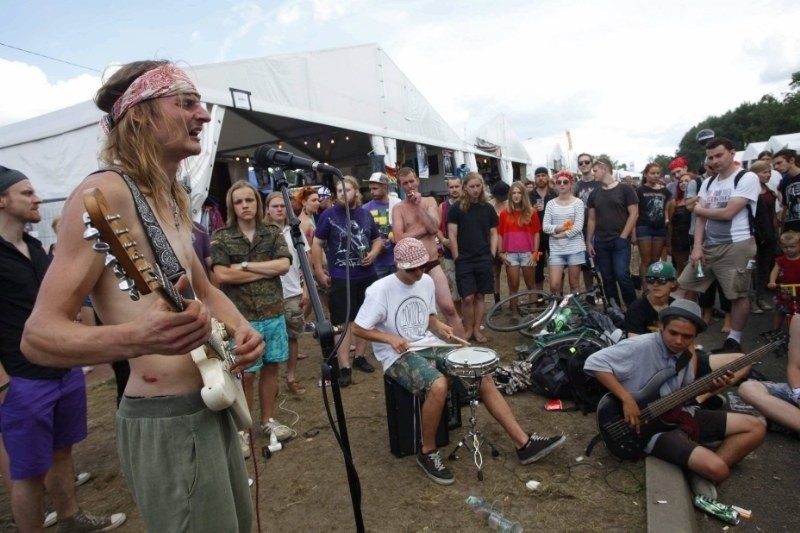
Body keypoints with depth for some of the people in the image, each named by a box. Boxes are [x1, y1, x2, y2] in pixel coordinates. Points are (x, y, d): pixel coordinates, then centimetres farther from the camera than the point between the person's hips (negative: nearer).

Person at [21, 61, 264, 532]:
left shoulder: (173, 198, 10)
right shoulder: (105, 193, -18)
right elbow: (38, 334, -20)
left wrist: (241, 329, -1)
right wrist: (135, 338, -39)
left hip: (212, 404, 9)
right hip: (166, 421, -9)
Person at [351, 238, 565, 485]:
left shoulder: (427, 282, 4)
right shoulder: (380, 290, -16)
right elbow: (357, 328, -11)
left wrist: (439, 326, -3)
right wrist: (390, 338, -23)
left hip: (429, 346, 7)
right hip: (399, 356, -7)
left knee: (483, 375, -6)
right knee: (438, 385, -35)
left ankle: (524, 443, 2)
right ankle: (427, 452, -8)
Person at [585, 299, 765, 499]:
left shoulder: (683, 352, 4)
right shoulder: (641, 347, -22)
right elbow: (594, 362, -29)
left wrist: (712, 386, -4)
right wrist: (627, 399, -29)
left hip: (679, 414, 9)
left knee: (755, 427, 8)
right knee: (717, 470, -25)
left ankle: (702, 471, 5)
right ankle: (706, 470, 13)